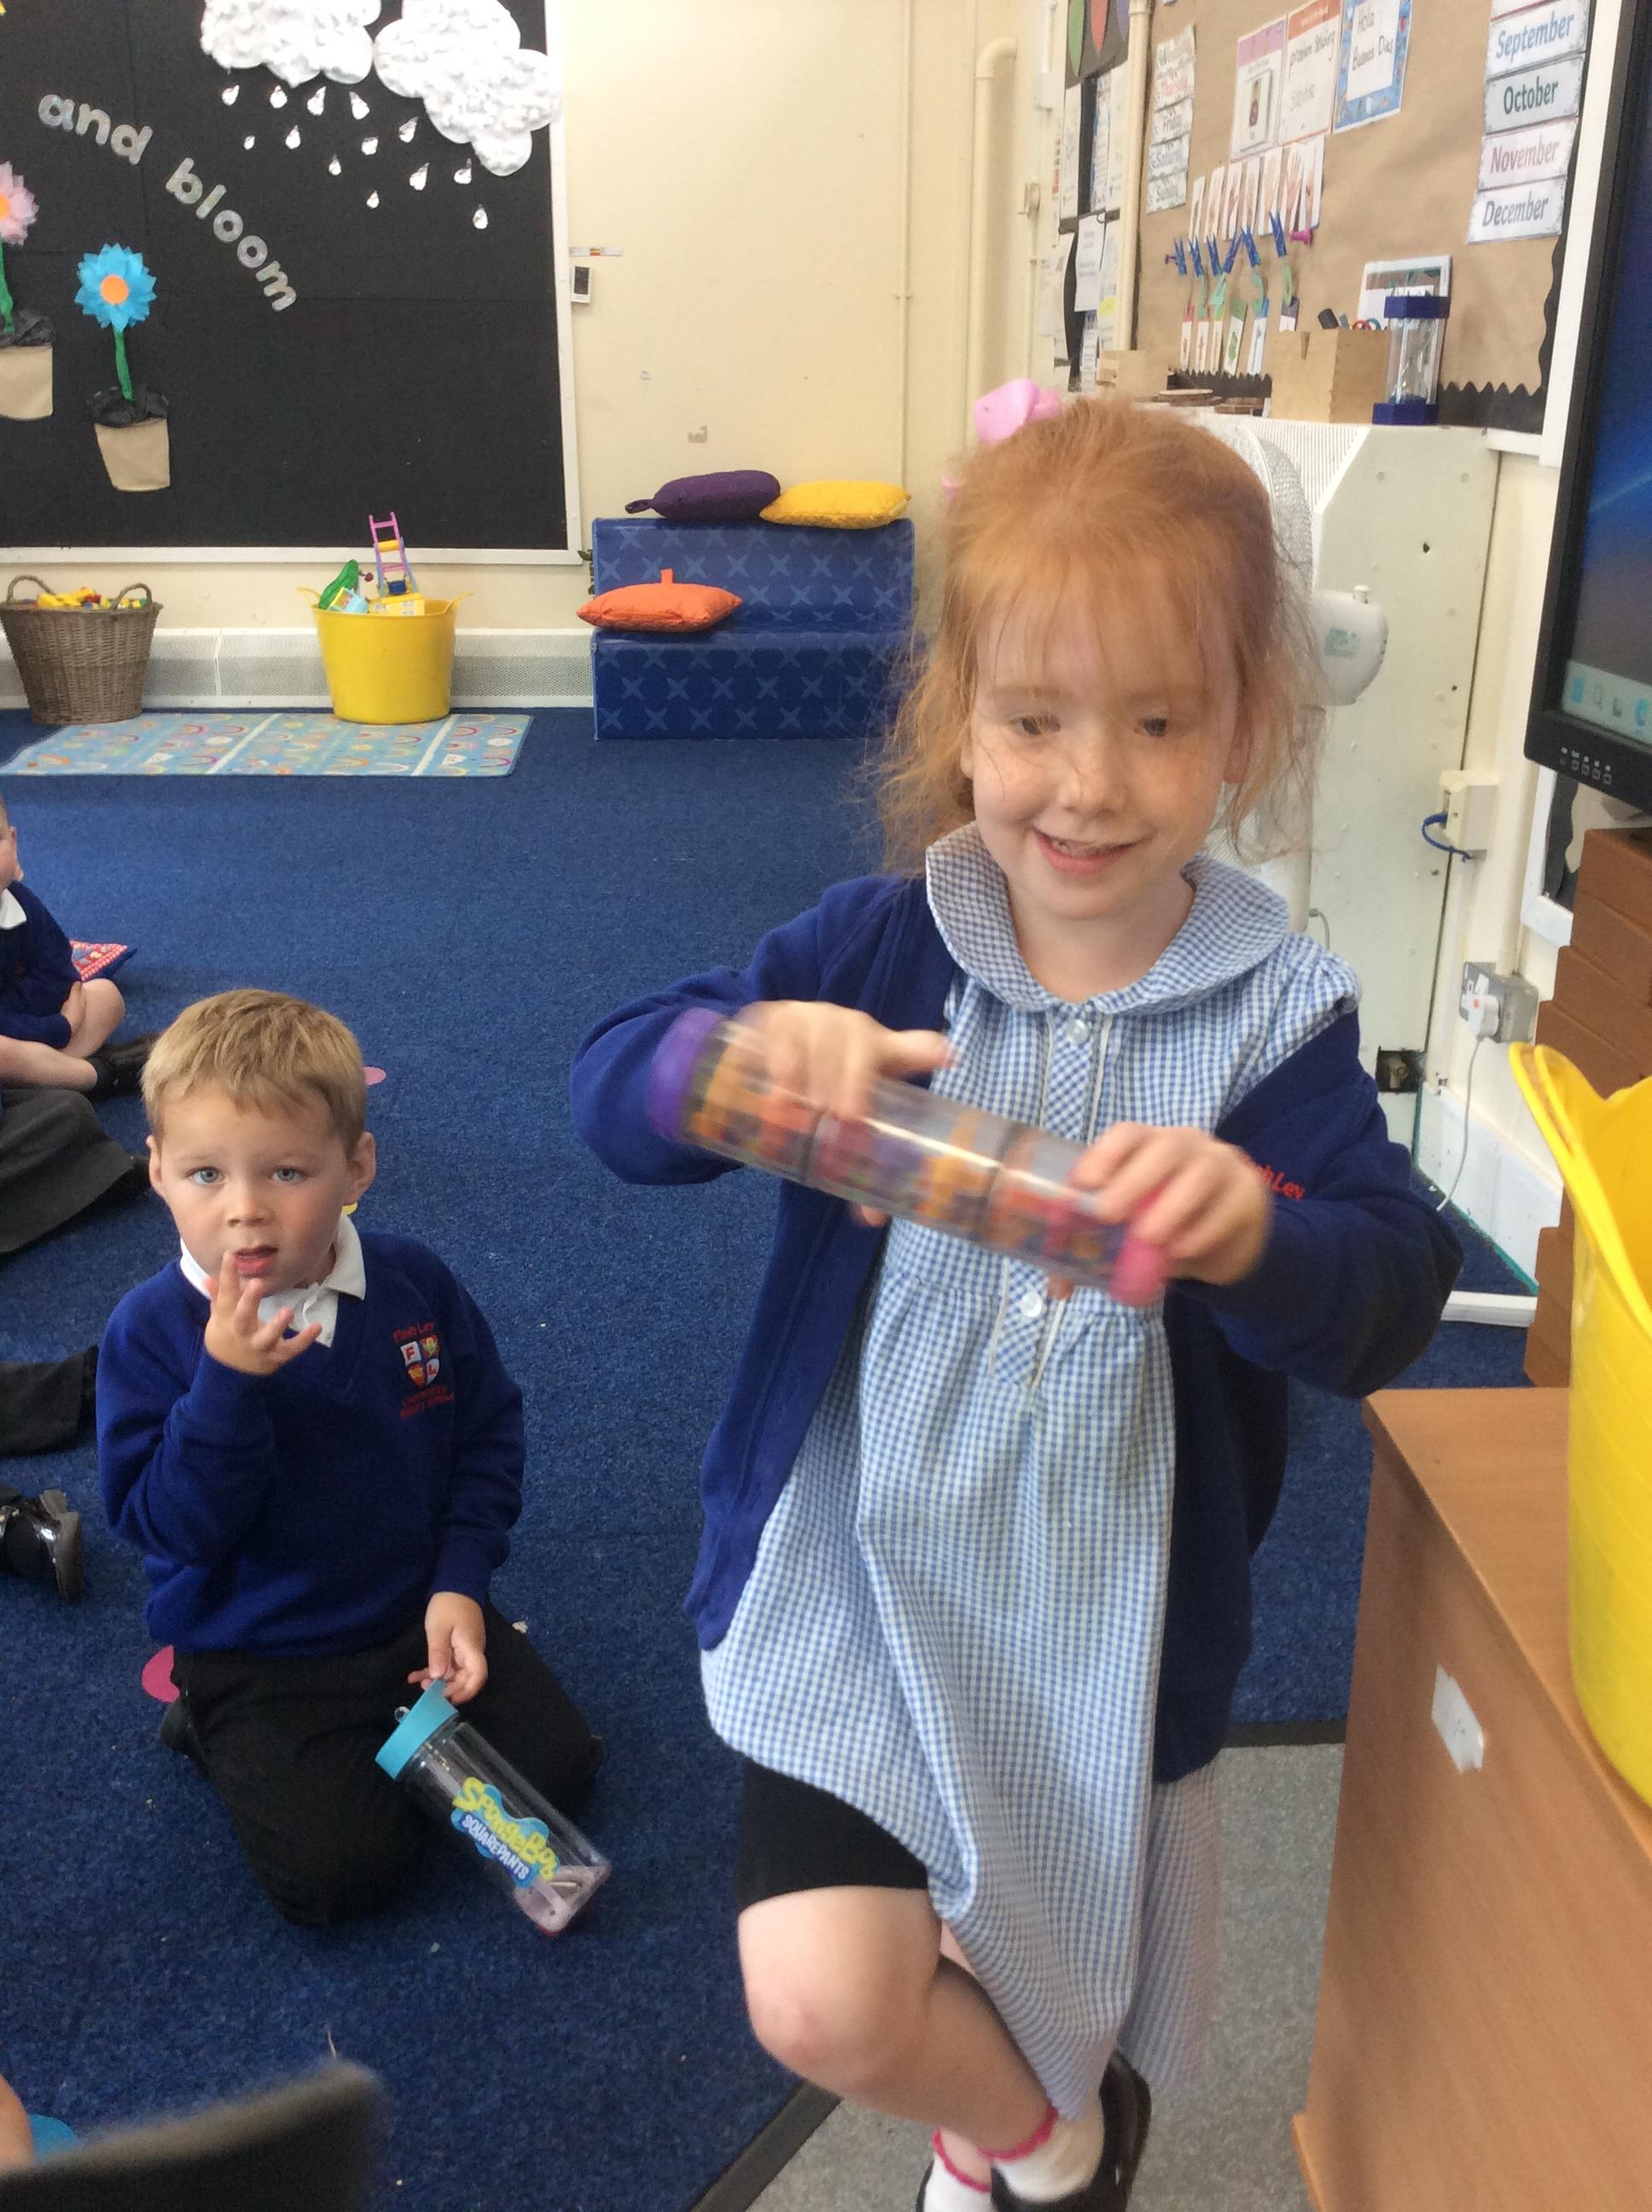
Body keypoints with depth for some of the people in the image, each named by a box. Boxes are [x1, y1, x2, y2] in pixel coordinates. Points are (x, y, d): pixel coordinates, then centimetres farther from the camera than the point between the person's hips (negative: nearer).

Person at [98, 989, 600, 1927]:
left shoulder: (415, 1283, -11)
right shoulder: (151, 1331, -18)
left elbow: (489, 1428, 1)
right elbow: (168, 1526, -22)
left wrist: (460, 1578, -8)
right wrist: (228, 1382, -36)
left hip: (418, 1606, 3)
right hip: (257, 1651, -3)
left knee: (558, 1760, -1)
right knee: (340, 1872, -15)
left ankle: (385, 1722, 19)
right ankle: (217, 1726, 10)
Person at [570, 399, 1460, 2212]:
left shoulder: (1278, 1013, -11)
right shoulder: (877, 947, -11)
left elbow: (1392, 1302, -19)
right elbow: (611, 1093, -15)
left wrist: (1252, 1227, -41)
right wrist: (751, 1047, -37)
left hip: (1113, 1622, 1)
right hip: (856, 1581, 0)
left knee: (1055, 1995, 22)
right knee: (820, 1997, -9)